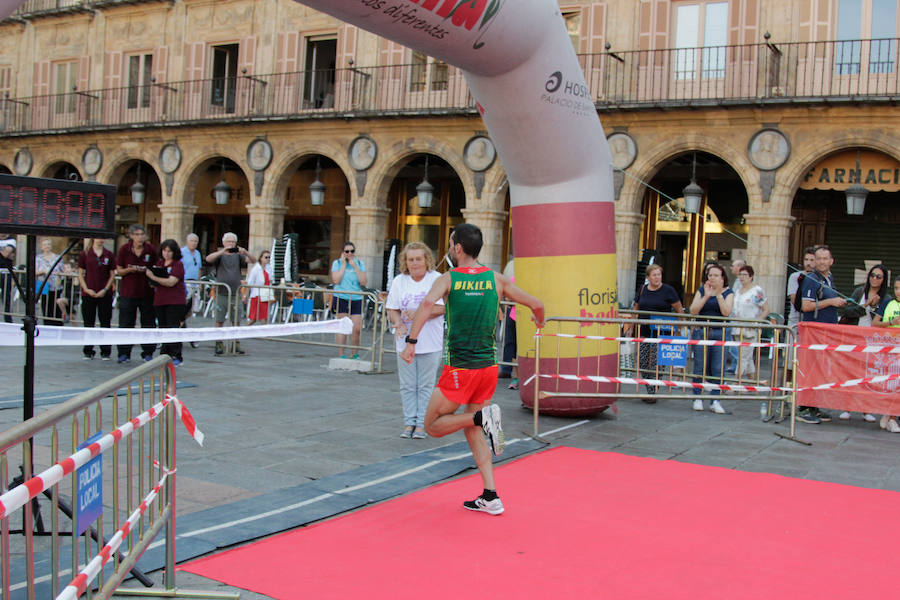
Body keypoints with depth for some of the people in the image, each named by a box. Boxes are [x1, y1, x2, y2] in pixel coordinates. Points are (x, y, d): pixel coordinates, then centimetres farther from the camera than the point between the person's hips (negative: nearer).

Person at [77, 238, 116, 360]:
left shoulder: (109, 255, 4)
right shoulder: (84, 254, 2)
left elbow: (112, 275, 5)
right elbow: (80, 273, 3)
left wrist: (105, 289, -6)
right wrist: (86, 289, -8)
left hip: (105, 294, 0)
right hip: (88, 294, 0)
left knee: (105, 323, 2)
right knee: (88, 323, 5)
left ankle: (105, 351, 10)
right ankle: (88, 351, 14)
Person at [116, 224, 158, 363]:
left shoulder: (151, 249, -1)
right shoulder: (124, 249, -2)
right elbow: (119, 271, 2)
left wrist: (146, 270, -13)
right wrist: (130, 269, -18)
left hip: (147, 292, 1)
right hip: (128, 292, 0)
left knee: (148, 323, 5)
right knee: (126, 323, 2)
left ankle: (148, 353, 15)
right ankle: (124, 354, 11)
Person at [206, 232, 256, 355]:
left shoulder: (238, 256, 10)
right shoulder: (220, 255, 6)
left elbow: (253, 260, -2)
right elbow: (208, 259, -14)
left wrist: (245, 252, -22)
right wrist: (223, 251, -25)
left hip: (235, 294, 2)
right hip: (221, 294, -2)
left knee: (236, 321, 3)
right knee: (219, 321, 0)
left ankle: (236, 344, 11)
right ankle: (219, 344, 7)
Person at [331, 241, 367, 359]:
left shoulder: (360, 264, 9)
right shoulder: (337, 263, 4)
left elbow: (364, 282, -3)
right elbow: (336, 280, -9)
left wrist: (354, 266, -7)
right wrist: (344, 264, -7)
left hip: (356, 299, 2)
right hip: (340, 298, -2)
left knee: (356, 329, -3)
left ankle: (355, 354, 14)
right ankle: (342, 355, 6)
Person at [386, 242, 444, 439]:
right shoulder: (399, 281, 7)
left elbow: (442, 308, -11)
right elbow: (392, 309, 5)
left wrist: (417, 313, -22)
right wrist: (398, 324, -15)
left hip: (430, 343, -3)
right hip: (405, 342, 3)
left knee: (426, 386, 2)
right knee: (407, 385, 7)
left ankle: (421, 424, 10)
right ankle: (409, 422, 16)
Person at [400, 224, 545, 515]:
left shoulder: (447, 279, -4)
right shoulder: (496, 280, 5)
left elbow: (428, 303, -24)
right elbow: (536, 304, 9)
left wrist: (411, 341, -22)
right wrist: (539, 321, 31)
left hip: (459, 369, -4)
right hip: (488, 366, 5)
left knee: (433, 426, 10)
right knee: (473, 430, 18)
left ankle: (483, 416, -14)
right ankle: (490, 497, 12)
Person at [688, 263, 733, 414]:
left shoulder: (728, 292, 5)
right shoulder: (702, 290, 8)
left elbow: (726, 312, -10)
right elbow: (693, 310, -4)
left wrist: (718, 294, -16)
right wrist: (706, 296, -13)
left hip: (719, 333, -1)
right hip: (701, 332, 1)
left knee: (717, 369, -4)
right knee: (700, 367, 3)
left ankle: (715, 401, 2)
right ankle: (698, 398, 12)